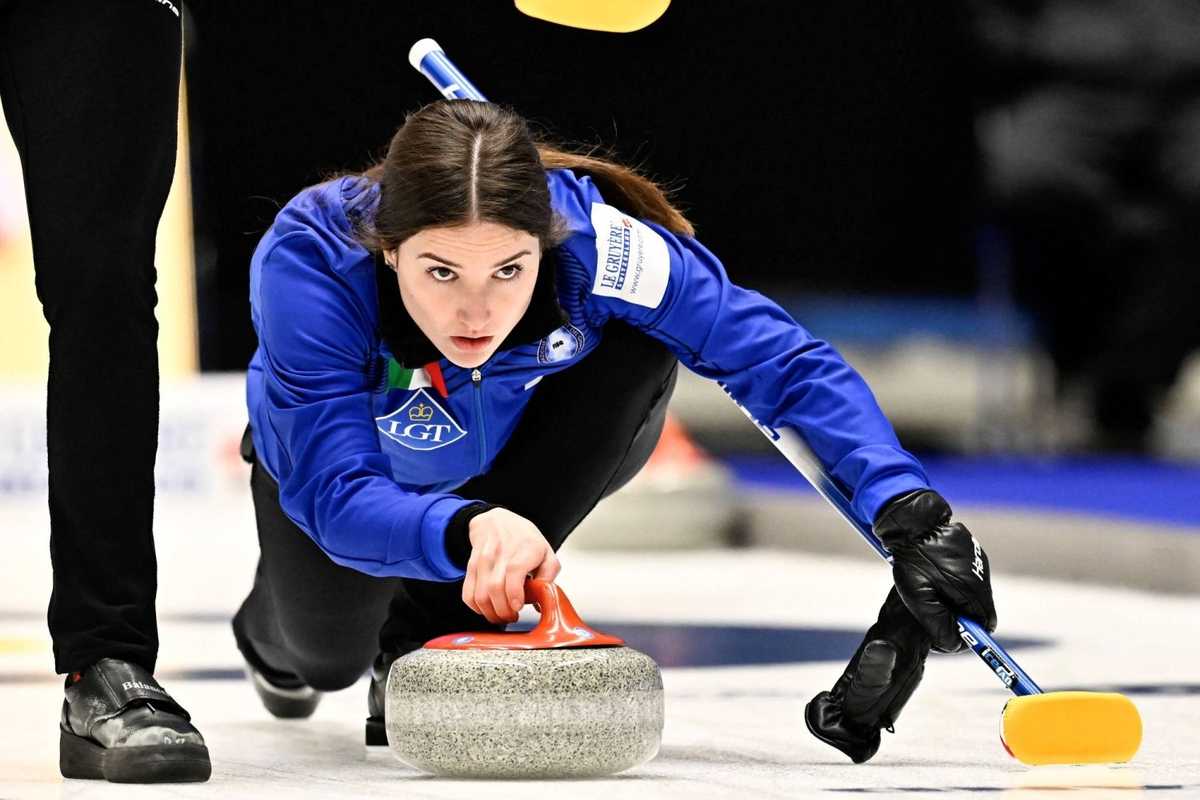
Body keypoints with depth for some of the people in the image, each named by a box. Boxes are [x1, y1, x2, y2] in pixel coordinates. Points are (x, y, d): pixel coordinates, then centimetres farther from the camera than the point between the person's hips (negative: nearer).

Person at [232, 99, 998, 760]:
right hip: (350, 452, 0)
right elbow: (336, 491, -46)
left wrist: (905, 504, -50)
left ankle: (431, 632, -14)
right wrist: (466, 528, -66)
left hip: (518, 447, 0)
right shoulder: (310, 257, -42)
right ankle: (274, 631, 34)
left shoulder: (593, 241, -39)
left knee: (638, 345, -29)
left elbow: (785, 360, -36)